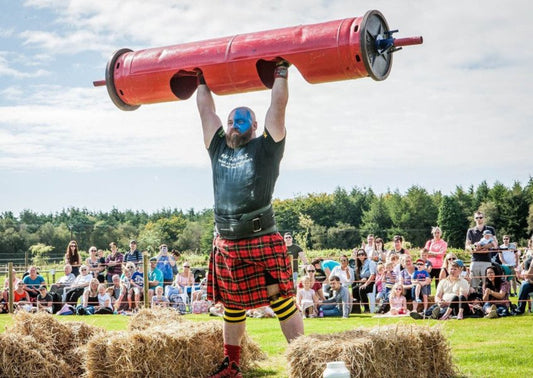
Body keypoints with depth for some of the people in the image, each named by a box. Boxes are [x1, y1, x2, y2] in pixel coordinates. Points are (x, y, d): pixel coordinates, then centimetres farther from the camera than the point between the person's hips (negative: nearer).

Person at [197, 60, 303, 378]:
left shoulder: (266, 147, 0)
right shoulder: (219, 147, 13)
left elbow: (278, 105, -3)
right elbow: (206, 109, 19)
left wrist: (281, 71, 2)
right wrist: (203, 80, 26)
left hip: (262, 241, -5)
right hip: (226, 244, 6)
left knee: (282, 301, -7)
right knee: (232, 306, 15)